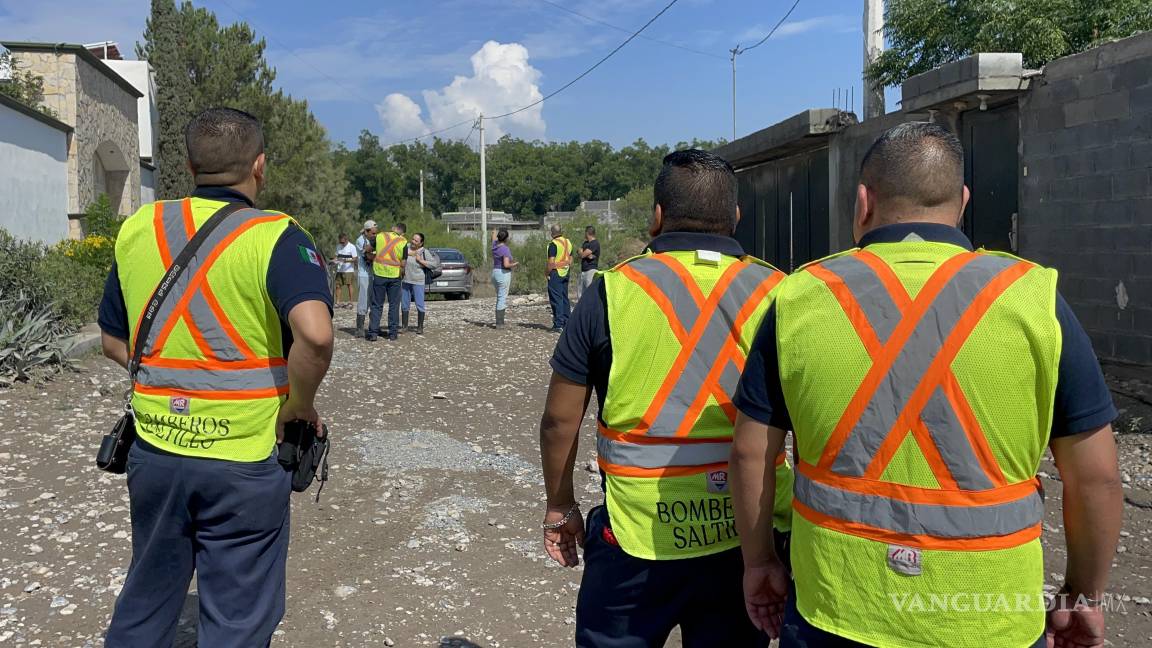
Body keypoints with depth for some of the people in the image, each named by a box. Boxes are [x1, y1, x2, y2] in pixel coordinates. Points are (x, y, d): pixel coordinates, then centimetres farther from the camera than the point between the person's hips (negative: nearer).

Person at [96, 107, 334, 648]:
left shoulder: (138, 229, 3)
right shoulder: (275, 237, -13)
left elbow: (113, 340, 11)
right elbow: (314, 334, -30)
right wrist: (300, 405, -13)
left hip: (154, 449, 5)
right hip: (243, 461, -5)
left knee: (144, 604, 25)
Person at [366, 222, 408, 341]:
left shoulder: (380, 236, 1)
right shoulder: (403, 242, -3)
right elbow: (403, 264, -5)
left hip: (379, 274, 1)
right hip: (394, 276, -1)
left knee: (377, 305, 7)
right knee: (394, 305, 9)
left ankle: (373, 333, 5)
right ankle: (393, 333, 10)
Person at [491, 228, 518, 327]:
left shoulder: (495, 245, 5)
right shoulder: (505, 249, -17)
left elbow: (494, 238, 29)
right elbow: (506, 265, -26)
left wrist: (494, 233, 52)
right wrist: (515, 264, -6)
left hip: (495, 273, 9)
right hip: (503, 274, -9)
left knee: (500, 298, 16)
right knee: (502, 299, -6)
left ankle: (500, 322, 19)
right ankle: (499, 323, -6)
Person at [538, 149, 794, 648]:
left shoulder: (614, 291, -7)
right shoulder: (777, 293, -3)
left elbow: (560, 420, -2)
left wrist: (560, 506, 13)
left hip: (639, 537, -2)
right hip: (747, 537, 2)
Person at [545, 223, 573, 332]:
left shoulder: (553, 243, -13)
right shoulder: (568, 242, 11)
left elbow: (551, 262, -18)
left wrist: (548, 273, -8)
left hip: (556, 273, -8)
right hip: (565, 274, 8)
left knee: (556, 299, -5)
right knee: (564, 298, 13)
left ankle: (558, 324, -7)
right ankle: (567, 322, 16)